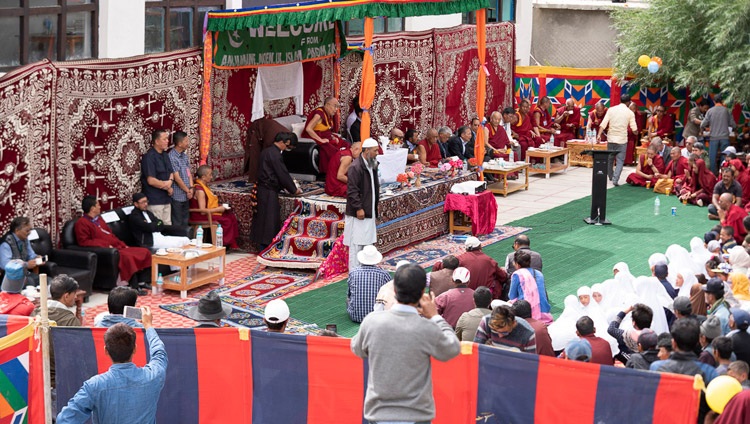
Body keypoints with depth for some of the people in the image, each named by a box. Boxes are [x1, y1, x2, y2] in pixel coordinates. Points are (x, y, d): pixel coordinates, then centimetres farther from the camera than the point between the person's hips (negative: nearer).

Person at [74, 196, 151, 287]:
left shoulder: (98, 219, 21)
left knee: (144, 252, -2)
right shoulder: (82, 223, -6)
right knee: (127, 256, -35)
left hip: (118, 247, 9)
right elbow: (84, 242, -15)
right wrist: (106, 245, -20)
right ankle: (133, 286, -31)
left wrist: (123, 245, 11)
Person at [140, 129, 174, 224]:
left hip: (166, 199, 8)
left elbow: (171, 173, 17)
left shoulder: (165, 155, 13)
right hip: (154, 200, -8)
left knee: (168, 226, 11)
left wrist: (170, 181, -6)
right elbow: (151, 181, -19)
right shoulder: (149, 157, -14)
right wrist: (167, 187, -9)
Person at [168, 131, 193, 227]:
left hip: (186, 196, 8)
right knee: (177, 224, -1)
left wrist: (191, 188, -2)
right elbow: (177, 178, -17)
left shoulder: (184, 155, 10)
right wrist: (187, 190, -9)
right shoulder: (172, 157, -17)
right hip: (177, 196, -8)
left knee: (185, 222, 15)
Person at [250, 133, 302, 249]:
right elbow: (283, 174, -16)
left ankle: (262, 247, 20)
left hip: (262, 190, 10)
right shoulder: (275, 155, -18)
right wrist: (294, 190, -4)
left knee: (262, 218, 13)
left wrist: (286, 186, 16)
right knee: (270, 219, -4)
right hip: (269, 192, -10)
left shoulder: (266, 152, 13)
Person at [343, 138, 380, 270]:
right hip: (358, 214, -9)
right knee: (356, 244, -5)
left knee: (367, 242, 14)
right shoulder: (356, 167, -16)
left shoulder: (371, 166, 13)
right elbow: (352, 190, -20)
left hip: (369, 212, 9)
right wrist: (358, 208, -21)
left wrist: (375, 206, 18)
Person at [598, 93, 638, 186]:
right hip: (622, 139, -2)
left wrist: (599, 135, -8)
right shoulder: (630, 113, -3)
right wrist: (636, 132, 21)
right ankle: (615, 179, -12)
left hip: (611, 138, 2)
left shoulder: (611, 109, 1)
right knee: (620, 160, 2)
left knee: (609, 158, 18)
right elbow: (634, 129, -1)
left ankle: (610, 177, 32)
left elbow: (603, 123, -7)